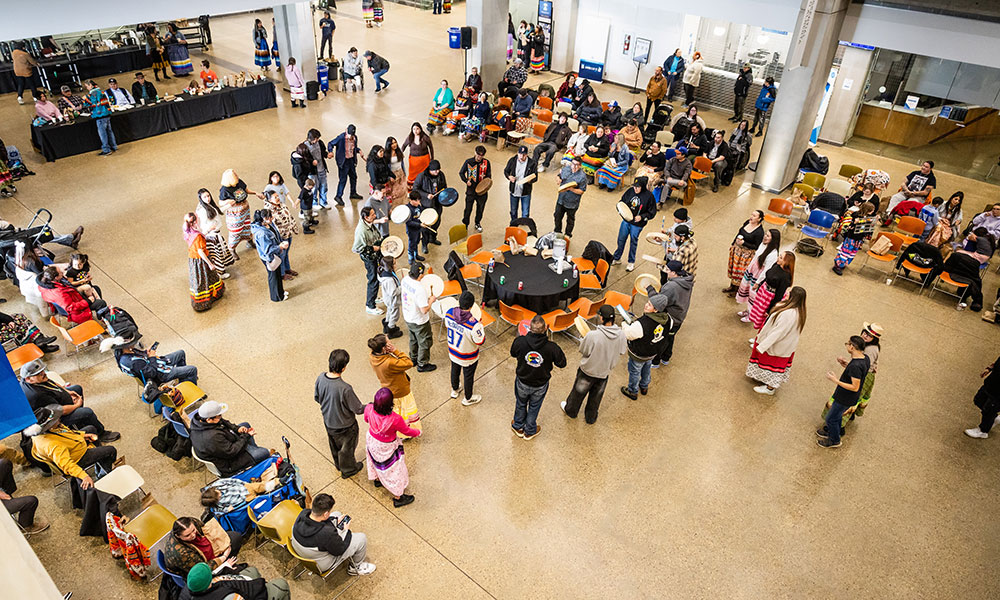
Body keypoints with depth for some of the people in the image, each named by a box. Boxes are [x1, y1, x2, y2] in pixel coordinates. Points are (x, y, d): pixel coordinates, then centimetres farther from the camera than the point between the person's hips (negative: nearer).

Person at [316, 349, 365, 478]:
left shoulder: (321, 378, -21)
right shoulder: (345, 388, -40)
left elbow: (316, 397, -2)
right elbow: (358, 409, -26)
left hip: (328, 421, 6)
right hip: (344, 425, -6)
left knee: (334, 445, 32)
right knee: (347, 448, 24)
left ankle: (338, 464, 58)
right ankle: (347, 470, 48)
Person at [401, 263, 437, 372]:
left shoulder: (405, 280, -13)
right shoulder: (420, 289, -36)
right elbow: (424, 310, -32)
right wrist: (431, 300, -13)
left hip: (407, 317, 7)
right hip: (419, 322, -7)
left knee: (413, 339, 30)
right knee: (425, 342, 17)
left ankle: (413, 358, 50)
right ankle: (422, 364, 33)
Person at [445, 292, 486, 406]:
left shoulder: (449, 313, -25)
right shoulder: (474, 324, -40)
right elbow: (480, 341, -24)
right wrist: (481, 329, -9)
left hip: (453, 352, 5)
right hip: (468, 358, -5)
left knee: (455, 371, 32)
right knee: (468, 376, 22)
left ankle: (454, 390, 59)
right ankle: (468, 398, 47)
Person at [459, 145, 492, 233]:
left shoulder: (486, 162, -4)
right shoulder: (468, 162, -8)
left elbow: (489, 175, 6)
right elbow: (461, 173, 3)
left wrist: (487, 179, -17)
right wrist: (466, 181, -13)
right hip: (471, 190, -2)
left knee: (480, 208, 18)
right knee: (468, 209, 4)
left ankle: (478, 223, 42)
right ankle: (465, 225, 24)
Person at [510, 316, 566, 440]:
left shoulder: (520, 341, -28)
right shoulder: (551, 347, -31)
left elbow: (513, 353, -4)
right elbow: (562, 364, -13)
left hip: (522, 382, 1)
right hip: (540, 385, -1)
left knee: (520, 404, 29)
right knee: (534, 407, 26)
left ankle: (518, 427, 52)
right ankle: (529, 431, 48)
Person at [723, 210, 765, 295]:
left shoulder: (760, 232, -23)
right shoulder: (747, 222, -2)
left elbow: (756, 247, -20)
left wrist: (744, 243, -28)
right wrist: (733, 245, 16)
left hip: (747, 254, -7)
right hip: (737, 249, 7)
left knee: (741, 272, 6)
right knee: (733, 268, 20)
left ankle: (737, 289, 26)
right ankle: (732, 286, 39)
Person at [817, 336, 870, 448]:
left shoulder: (855, 366, -35)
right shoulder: (865, 358, -6)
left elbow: (855, 387, -30)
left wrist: (835, 380, -28)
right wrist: (847, 363, 9)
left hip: (845, 399, -9)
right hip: (846, 396, 9)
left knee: (831, 418, 11)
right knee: (836, 415, 29)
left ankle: (834, 440, 31)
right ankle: (829, 430, 50)